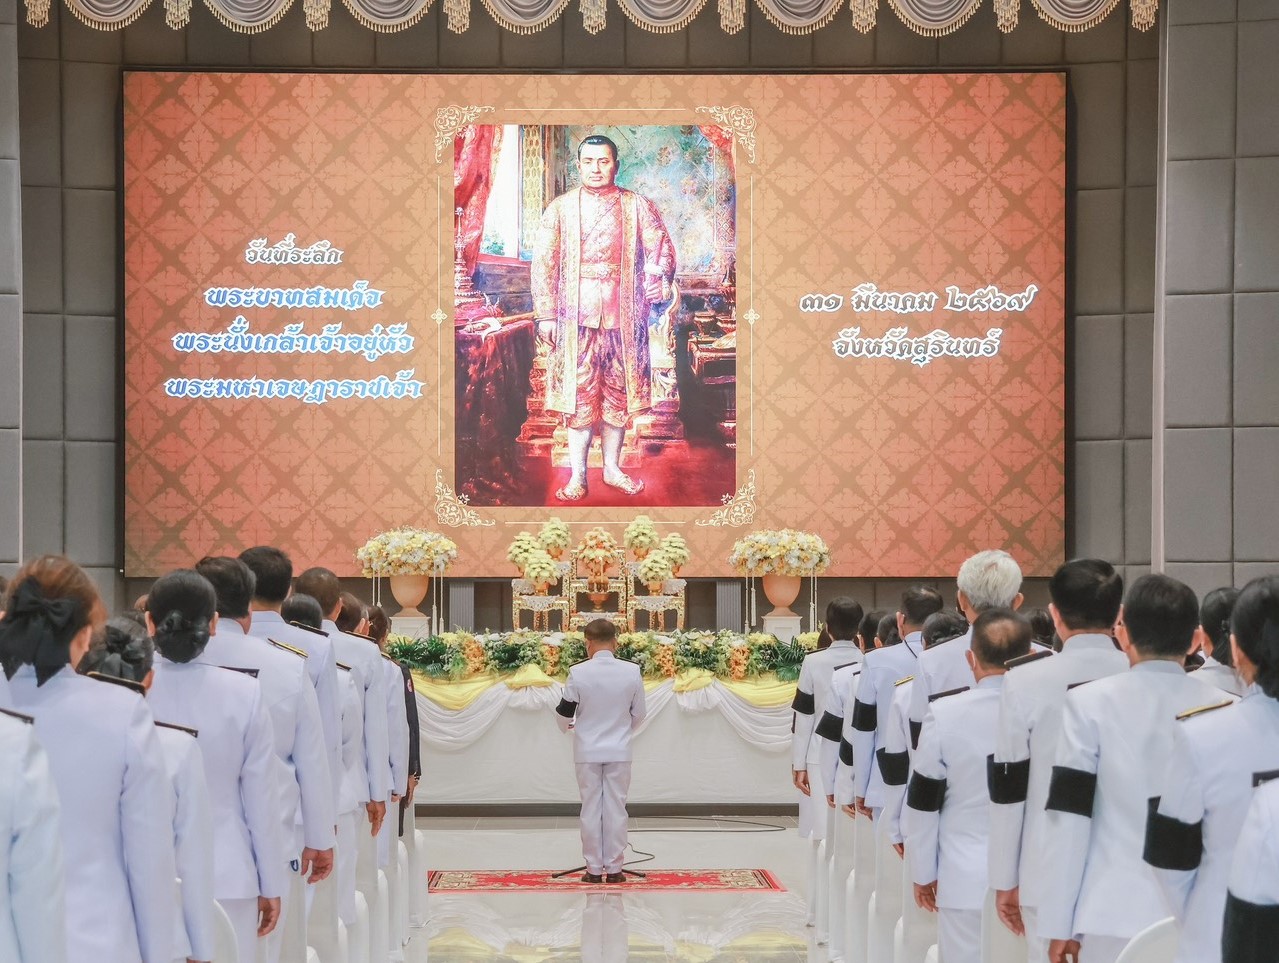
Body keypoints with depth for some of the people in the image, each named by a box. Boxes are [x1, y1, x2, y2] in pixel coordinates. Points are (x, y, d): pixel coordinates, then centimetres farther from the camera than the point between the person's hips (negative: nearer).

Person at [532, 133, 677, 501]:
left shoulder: (636, 206, 5)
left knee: (619, 394, 7)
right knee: (578, 395, -1)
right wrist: (546, 315, -4)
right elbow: (544, 263, 2)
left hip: (623, 317, 1)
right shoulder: (561, 208, 4)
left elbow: (661, 249, 1)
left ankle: (612, 467, 20)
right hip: (576, 318, -1)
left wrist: (657, 285, -20)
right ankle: (578, 476, 4)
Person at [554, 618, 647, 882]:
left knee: (591, 808, 7)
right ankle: (614, 869, 9)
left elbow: (564, 712, -2)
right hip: (619, 751, 1)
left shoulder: (578, 673, -12)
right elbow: (639, 714, 3)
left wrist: (566, 725, 22)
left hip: (587, 751, -1)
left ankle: (594, 869, 9)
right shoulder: (632, 672, -8)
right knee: (616, 808, 7)